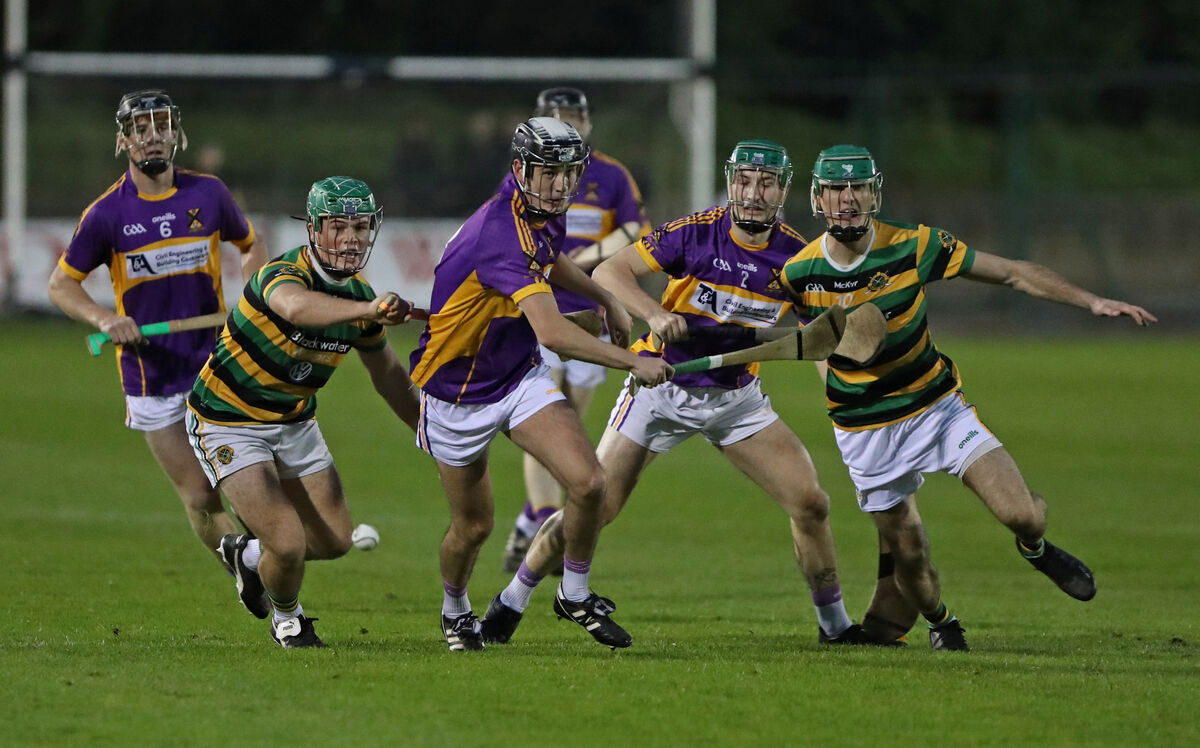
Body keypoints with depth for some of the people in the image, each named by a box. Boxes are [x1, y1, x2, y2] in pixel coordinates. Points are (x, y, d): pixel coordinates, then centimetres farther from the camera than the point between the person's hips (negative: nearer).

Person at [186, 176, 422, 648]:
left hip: (295, 423, 7)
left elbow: (387, 374, 13)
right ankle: (286, 619, 16)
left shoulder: (360, 295, -6)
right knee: (289, 544, -18)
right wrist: (367, 309, -74)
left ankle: (247, 554, 41)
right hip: (228, 424, -7)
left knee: (334, 541, 11)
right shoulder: (282, 275, -30)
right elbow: (297, 307, -58)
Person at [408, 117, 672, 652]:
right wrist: (633, 363, -38)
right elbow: (554, 334, -43)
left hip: (522, 376, 6)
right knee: (473, 526, 9)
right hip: (459, 394, -6)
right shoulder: (502, 232, -34)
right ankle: (455, 611, 40)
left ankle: (575, 596, 8)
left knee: (587, 483, -15)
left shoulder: (540, 215, -5)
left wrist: (606, 300, 21)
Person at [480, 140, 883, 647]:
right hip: (663, 387, -3)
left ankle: (834, 624, 13)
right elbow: (609, 272, -17)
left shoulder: (796, 255, -7)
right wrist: (654, 313, -33)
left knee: (811, 504, -5)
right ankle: (513, 601, 10)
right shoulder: (697, 233, -17)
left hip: (737, 397, 3)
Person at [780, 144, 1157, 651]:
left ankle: (1035, 548, 22)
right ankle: (940, 622, 36)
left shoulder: (912, 246, -16)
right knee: (905, 554, 2)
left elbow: (1013, 273, -10)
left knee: (1021, 514, -16)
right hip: (865, 433, 0)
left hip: (938, 407, 0)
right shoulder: (799, 273, -13)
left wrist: (1091, 301, -16)